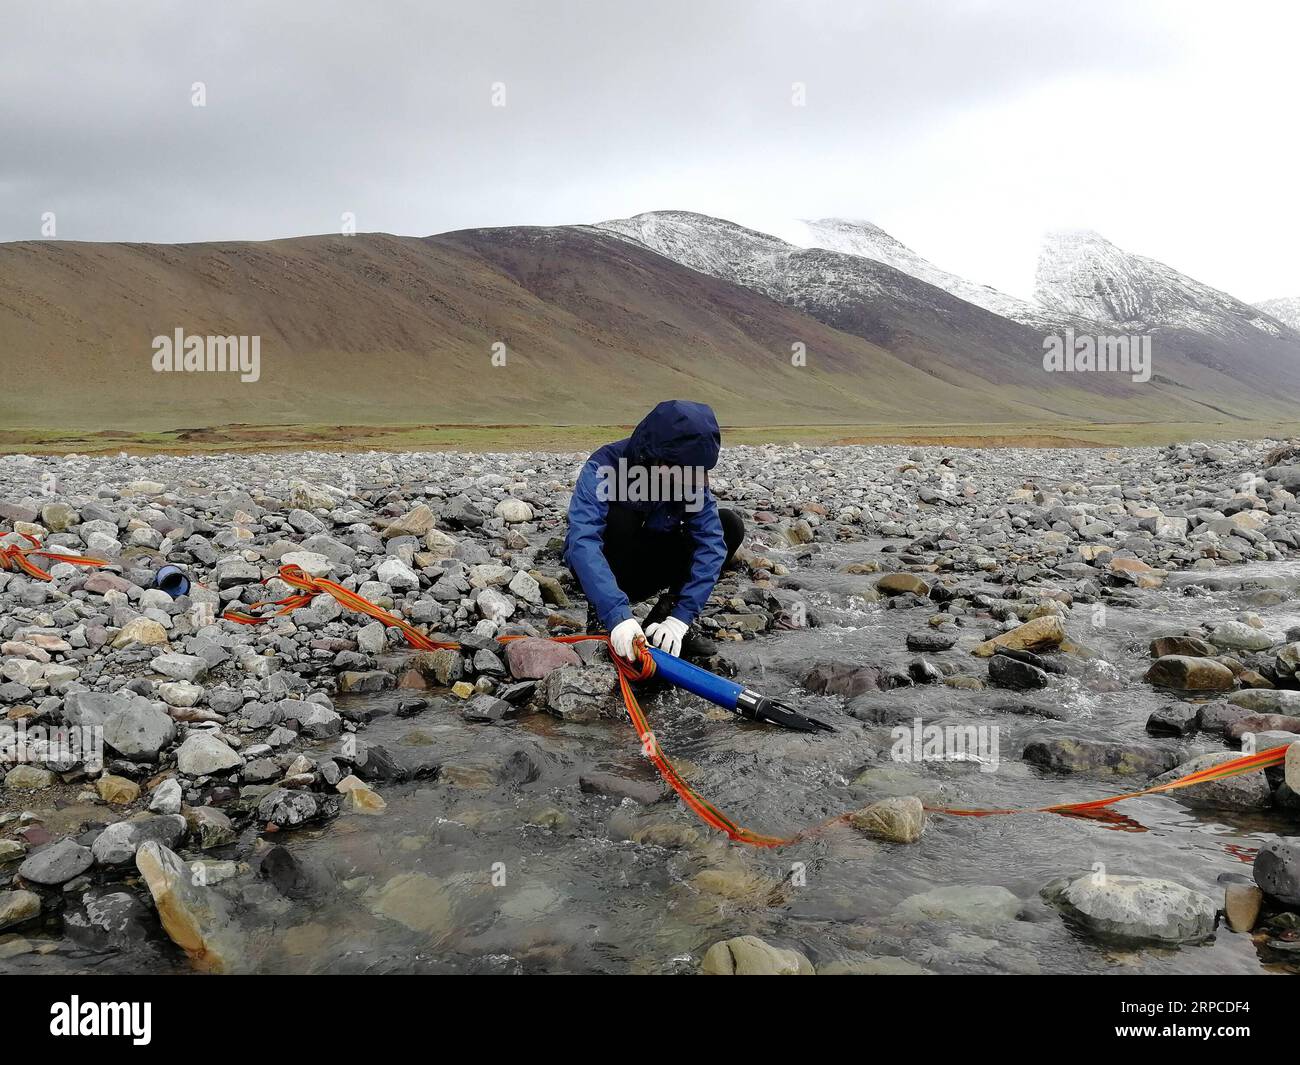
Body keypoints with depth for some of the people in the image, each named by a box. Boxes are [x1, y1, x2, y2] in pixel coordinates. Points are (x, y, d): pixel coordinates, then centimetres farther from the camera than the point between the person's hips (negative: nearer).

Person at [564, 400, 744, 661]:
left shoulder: (690, 477, -18)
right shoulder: (604, 467, -30)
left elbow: (711, 544, -24)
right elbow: (582, 542, -42)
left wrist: (680, 618, -35)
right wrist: (617, 615, -53)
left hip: (647, 569, 4)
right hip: (603, 569, -4)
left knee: (730, 526, -14)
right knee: (618, 517, -35)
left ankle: (666, 613, -6)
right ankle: (600, 619, -16)